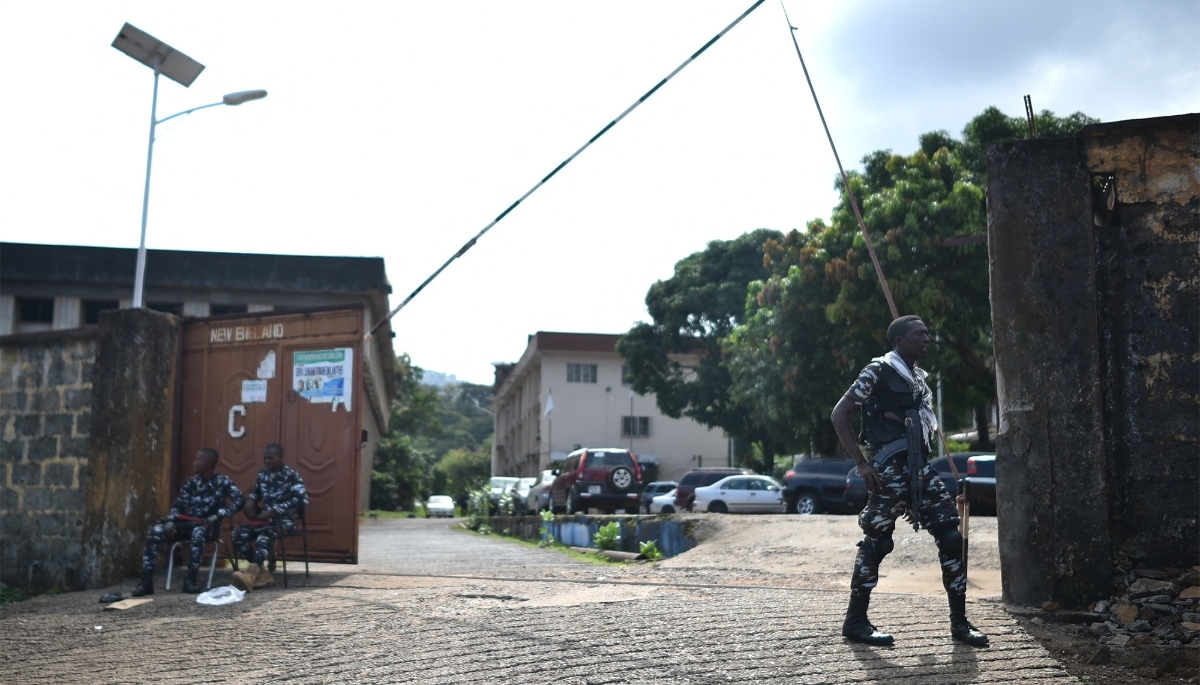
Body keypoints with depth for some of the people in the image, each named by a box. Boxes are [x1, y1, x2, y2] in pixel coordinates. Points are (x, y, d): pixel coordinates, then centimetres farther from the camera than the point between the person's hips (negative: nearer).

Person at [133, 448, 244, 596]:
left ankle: (190, 578, -32)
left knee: (198, 531, -41)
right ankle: (147, 580, -20)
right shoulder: (191, 482, 11)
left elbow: (240, 500, -17)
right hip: (188, 524, 5)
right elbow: (178, 505, 9)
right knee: (156, 531, -18)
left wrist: (217, 516, -26)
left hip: (209, 526, -5)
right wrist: (169, 521, -13)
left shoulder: (222, 481, -5)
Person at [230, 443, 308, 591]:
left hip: (284, 519, -6)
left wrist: (274, 510, -23)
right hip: (265, 517, 6)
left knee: (264, 535, -37)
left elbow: (302, 499, -19)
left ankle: (251, 573, -51)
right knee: (238, 534, -19)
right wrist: (250, 499, 4)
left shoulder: (290, 474, -7)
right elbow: (256, 491, 31)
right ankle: (261, 572, -16)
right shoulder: (262, 474, 11)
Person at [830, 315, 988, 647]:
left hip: (919, 467, 8)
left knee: (952, 535, 1)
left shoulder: (919, 377, 19)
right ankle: (855, 621, 8)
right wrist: (862, 463, -14)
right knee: (877, 541, -4)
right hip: (891, 468, -8)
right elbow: (839, 414, -10)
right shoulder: (880, 370, -5)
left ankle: (959, 621, 9)